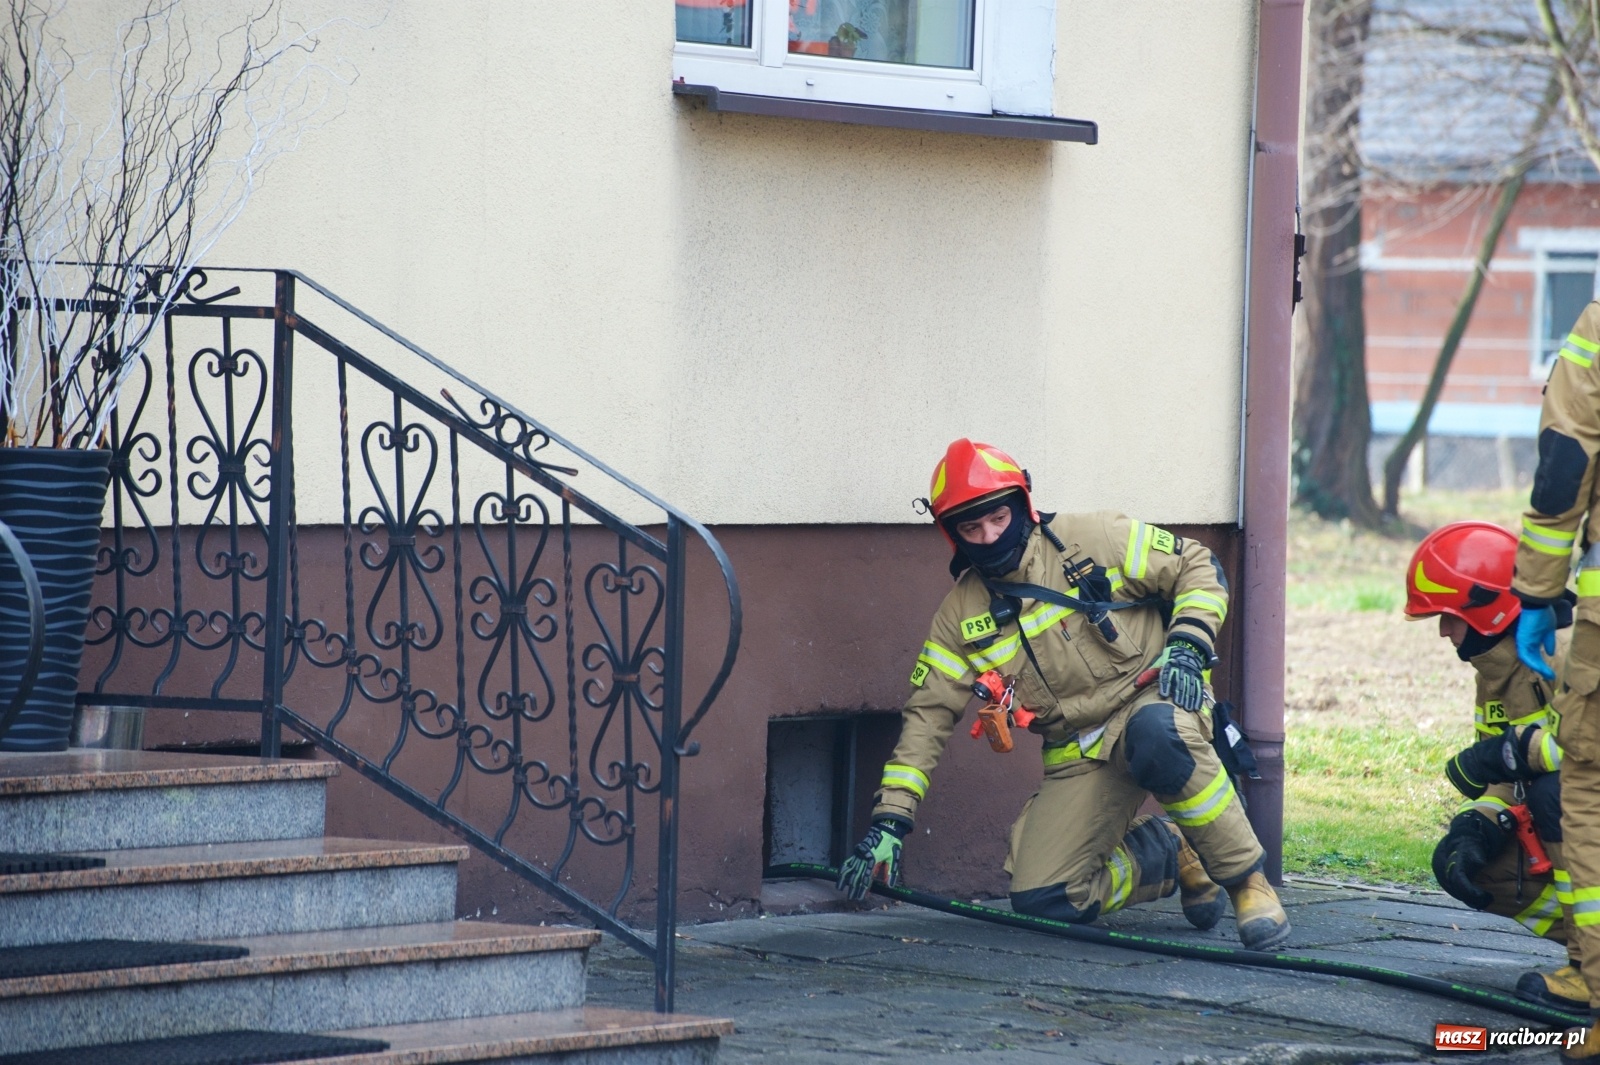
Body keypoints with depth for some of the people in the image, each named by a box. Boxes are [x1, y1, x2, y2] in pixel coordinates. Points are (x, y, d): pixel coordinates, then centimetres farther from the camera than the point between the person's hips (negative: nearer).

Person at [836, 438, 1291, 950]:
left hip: (1154, 701, -4)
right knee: (1041, 900, -15)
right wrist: (889, 822, -2)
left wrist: (1187, 646, -15)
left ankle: (1247, 880, -23)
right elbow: (927, 715, 5)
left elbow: (1197, 567, 2)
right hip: (1080, 755, 4)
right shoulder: (961, 615, 4)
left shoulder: (1092, 539, -5)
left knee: (1158, 738, -42)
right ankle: (1168, 858, 13)